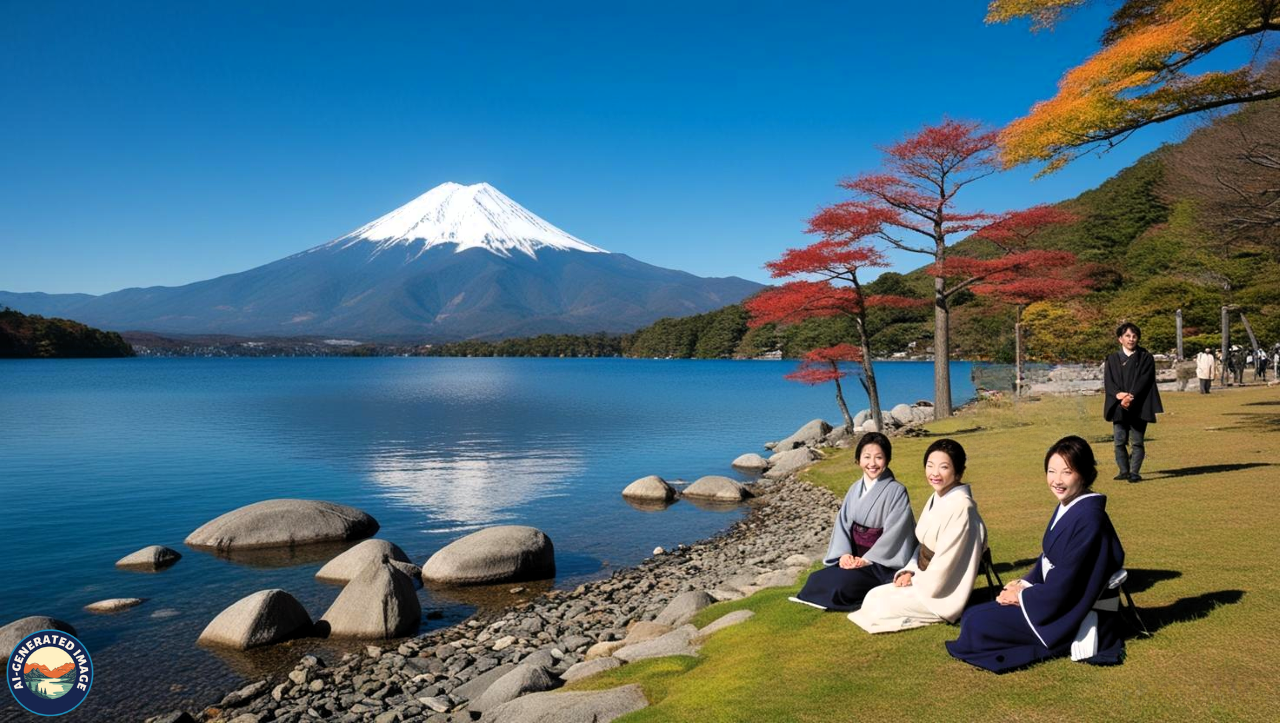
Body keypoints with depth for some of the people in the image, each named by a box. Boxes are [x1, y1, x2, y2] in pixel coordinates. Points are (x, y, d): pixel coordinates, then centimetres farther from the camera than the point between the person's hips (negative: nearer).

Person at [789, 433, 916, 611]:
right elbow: (843, 523, 5)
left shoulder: (896, 491, -11)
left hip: (881, 562, -5)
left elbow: (893, 533, -16)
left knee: (842, 584, -28)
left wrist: (866, 560, -19)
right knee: (817, 580, -17)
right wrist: (844, 553, -12)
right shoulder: (855, 489, 8)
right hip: (854, 557, 6)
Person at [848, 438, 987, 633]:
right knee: (873, 597, 2)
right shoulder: (936, 498, 5)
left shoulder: (961, 507, -24)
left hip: (942, 594, -9)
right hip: (927, 581, 9)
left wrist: (914, 579, -9)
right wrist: (909, 571, -1)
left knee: (877, 609, -12)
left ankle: (935, 614, 0)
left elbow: (943, 566, -23)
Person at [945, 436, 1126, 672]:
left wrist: (1021, 596, -9)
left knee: (977, 624, -14)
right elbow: (1047, 559, 15)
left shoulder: (1088, 518, -25)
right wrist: (1025, 584, -1)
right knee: (973, 615, 8)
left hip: (1082, 619, -9)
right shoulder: (1066, 507, 4)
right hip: (1057, 599, 9)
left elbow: (1063, 587, -23)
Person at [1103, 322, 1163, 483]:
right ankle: (1124, 471, 10)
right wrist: (1119, 394, -17)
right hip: (1118, 406, 2)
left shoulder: (1146, 358, 5)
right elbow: (1108, 381, 2)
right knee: (1119, 441, 2)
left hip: (1138, 407, -2)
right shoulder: (1113, 358, 11)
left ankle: (1135, 471, 0)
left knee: (1136, 441, -4)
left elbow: (1144, 381, -6)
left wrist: (1131, 397, -18)